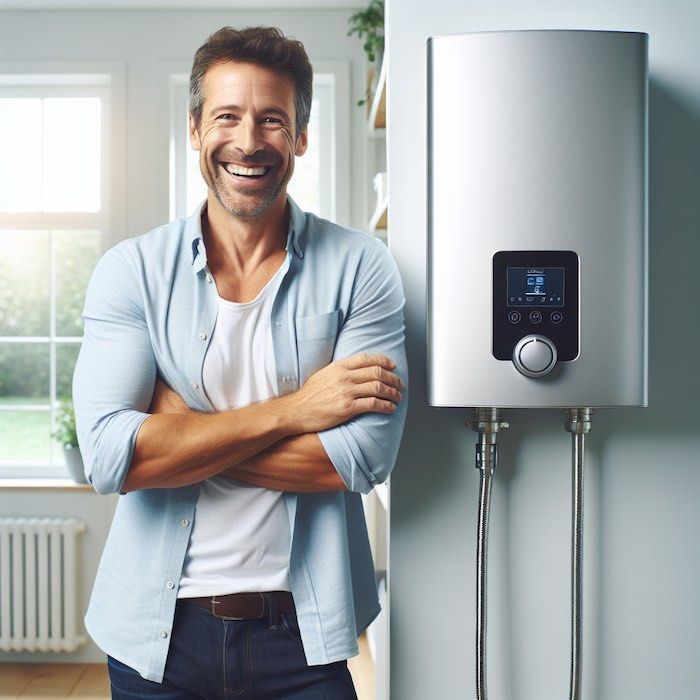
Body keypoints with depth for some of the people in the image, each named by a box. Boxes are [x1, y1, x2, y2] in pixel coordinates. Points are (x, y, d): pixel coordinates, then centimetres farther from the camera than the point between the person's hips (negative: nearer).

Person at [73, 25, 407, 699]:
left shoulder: (359, 268, -6)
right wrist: (290, 411, -17)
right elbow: (107, 456, -15)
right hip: (157, 632, 2)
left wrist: (174, 435, -14)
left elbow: (364, 455, -15)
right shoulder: (131, 271, -4)